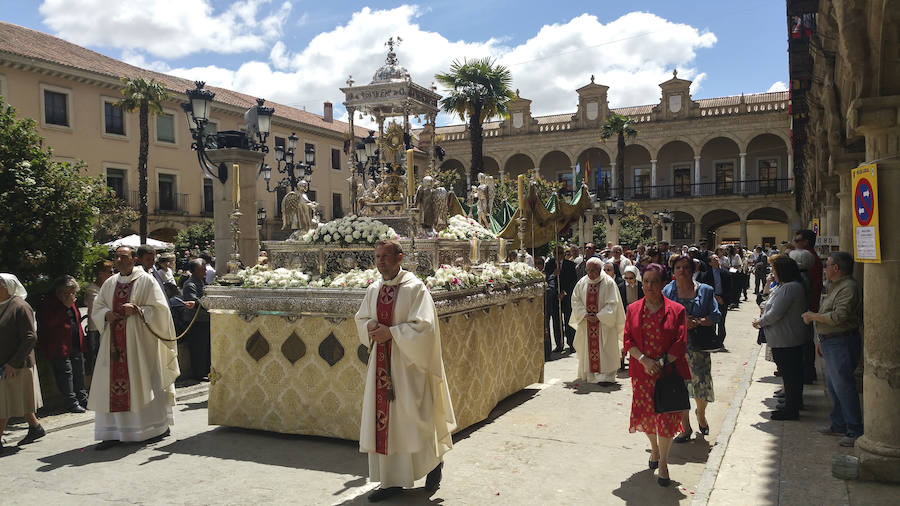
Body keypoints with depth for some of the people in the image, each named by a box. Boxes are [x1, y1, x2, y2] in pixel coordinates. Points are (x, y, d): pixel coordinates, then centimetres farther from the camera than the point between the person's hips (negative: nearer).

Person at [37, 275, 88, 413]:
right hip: (61, 347, -7)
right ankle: (72, 402, 1)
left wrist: (81, 342, 16)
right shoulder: (48, 303, -8)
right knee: (66, 374, -5)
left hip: (76, 346, 7)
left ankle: (82, 398, 21)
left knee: (79, 373, 12)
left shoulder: (72, 303, 15)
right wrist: (65, 306, -22)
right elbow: (50, 322, -21)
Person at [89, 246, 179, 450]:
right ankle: (113, 432, 5)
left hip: (139, 341, -4)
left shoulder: (146, 280, -2)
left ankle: (159, 426, 14)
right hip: (114, 341, 5)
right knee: (111, 384, 0)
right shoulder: (109, 284, 13)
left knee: (142, 383, 0)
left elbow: (159, 308, -6)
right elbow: (97, 308, 18)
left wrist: (137, 309, -19)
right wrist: (106, 314, -4)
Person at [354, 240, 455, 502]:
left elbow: (423, 325, -16)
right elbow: (360, 318, 18)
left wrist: (391, 332, -19)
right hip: (381, 361, 6)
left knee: (414, 418, 2)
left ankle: (435, 462, 29)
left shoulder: (415, 288, -11)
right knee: (383, 420, 6)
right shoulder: (373, 290, 8)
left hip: (408, 363, -6)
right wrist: (370, 325, -4)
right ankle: (392, 481, 17)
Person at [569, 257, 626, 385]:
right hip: (586, 322, 4)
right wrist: (584, 314, -10)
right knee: (587, 348, 9)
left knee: (604, 349, -4)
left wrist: (599, 316, -16)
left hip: (604, 323, -4)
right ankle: (589, 373, 20)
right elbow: (575, 300, 4)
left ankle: (605, 375, -1)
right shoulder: (582, 282, 4)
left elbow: (612, 303, -10)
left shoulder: (608, 283, -8)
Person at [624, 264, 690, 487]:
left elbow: (681, 343, -5)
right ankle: (655, 448, 38)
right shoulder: (633, 310, 5)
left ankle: (663, 463, 12)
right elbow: (628, 341, 1)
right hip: (642, 372, 2)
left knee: (666, 416, -3)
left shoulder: (676, 310, -3)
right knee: (646, 413, 10)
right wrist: (644, 360, -14)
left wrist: (661, 363, -14)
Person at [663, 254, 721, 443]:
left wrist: (698, 322, -15)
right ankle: (685, 428, 19)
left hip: (698, 344, 0)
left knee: (702, 383, 1)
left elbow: (716, 315, 3)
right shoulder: (668, 291, 3)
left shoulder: (705, 290, 4)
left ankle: (700, 413, 36)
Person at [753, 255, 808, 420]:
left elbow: (775, 314, -24)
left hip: (785, 341, -11)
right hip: (794, 338, 11)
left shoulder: (789, 288, -23)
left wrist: (759, 322, -9)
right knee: (794, 373, 20)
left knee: (789, 375, -1)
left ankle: (791, 409, 8)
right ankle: (795, 403, 32)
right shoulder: (795, 286, 12)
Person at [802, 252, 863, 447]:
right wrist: (820, 339, 21)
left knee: (843, 386, -6)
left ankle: (855, 432, 2)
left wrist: (813, 316, -13)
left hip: (841, 343, -10)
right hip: (829, 342, 10)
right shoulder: (832, 286, 16)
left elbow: (838, 317, -27)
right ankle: (839, 424, 26)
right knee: (832, 385, 16)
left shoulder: (848, 288, -17)